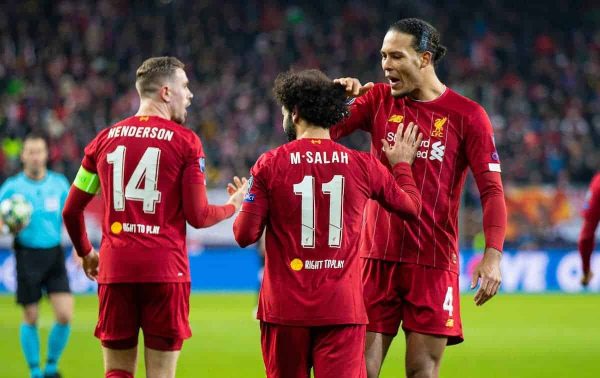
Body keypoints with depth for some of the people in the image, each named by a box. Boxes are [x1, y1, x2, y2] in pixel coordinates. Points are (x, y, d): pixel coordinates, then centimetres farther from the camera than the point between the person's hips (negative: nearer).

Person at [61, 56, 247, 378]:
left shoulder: (105, 140, 9)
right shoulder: (185, 142, -3)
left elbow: (71, 211, 12)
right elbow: (198, 217, -4)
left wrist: (85, 253, 30)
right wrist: (233, 205, 16)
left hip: (115, 269, 3)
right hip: (165, 270, -3)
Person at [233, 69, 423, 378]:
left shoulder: (269, 164, -4)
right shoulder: (363, 166, 2)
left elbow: (245, 235, -3)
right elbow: (410, 206, 18)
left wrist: (243, 203, 18)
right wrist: (402, 165, 36)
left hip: (285, 306, 0)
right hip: (342, 307, 0)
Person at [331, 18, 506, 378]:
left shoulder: (467, 115, -2)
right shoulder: (378, 99, 7)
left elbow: (492, 189, -5)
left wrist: (493, 255, -18)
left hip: (434, 263, -2)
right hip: (377, 257, 2)